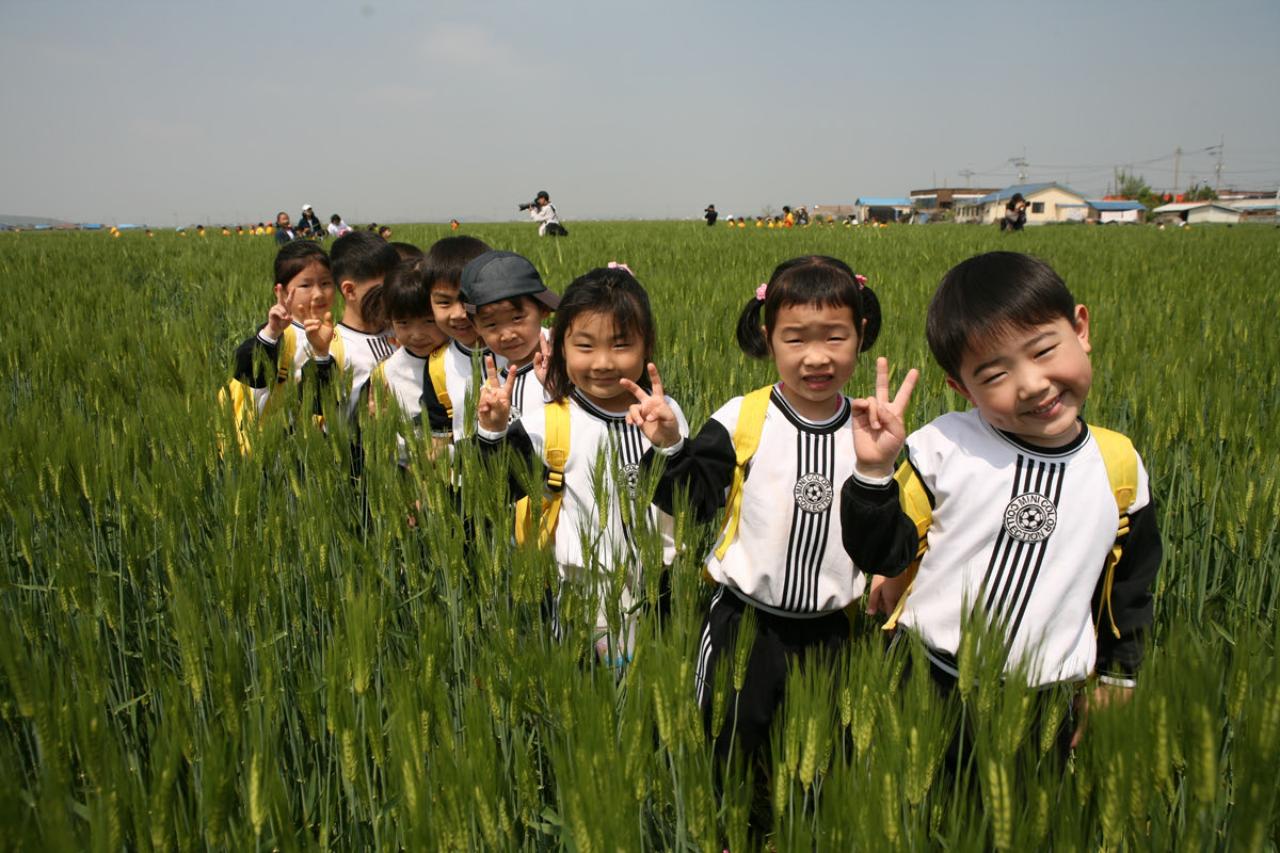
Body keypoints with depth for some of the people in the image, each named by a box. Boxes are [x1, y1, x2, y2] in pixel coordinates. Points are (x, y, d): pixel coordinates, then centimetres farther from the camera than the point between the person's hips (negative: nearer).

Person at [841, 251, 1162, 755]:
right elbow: (883, 556, -9)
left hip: (1046, 708, 2)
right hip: (923, 682, -1)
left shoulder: (1120, 466, -5)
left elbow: (1129, 589, 9)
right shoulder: (943, 446, -12)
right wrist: (873, 472, -23)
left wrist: (1115, 678, 14)